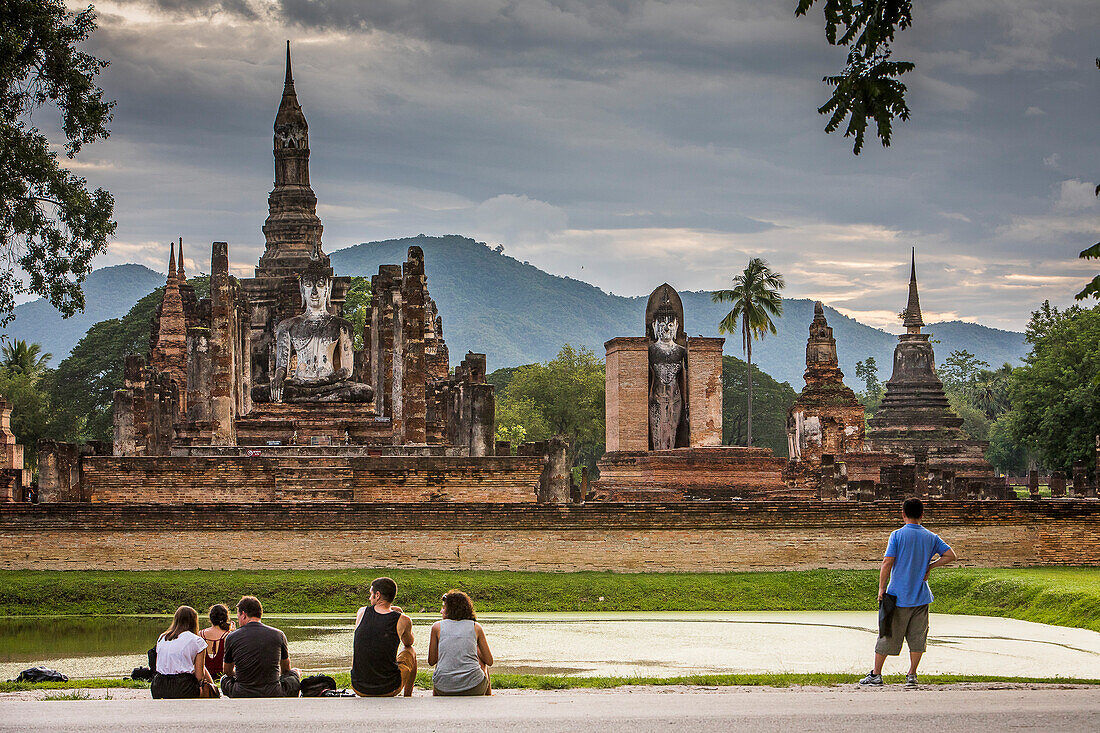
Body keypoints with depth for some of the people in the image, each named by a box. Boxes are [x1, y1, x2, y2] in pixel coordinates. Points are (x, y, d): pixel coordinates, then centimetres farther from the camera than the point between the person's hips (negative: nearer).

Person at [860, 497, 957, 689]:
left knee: (887, 635, 6)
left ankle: (876, 674, 12)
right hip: (921, 596, 2)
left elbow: (887, 563, -12)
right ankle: (912, 675, 7)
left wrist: (881, 589, -6)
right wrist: (930, 566, 10)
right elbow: (950, 556, 3)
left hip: (898, 595, -2)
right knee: (917, 637, 9)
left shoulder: (897, 535, -6)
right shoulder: (931, 537, 4)